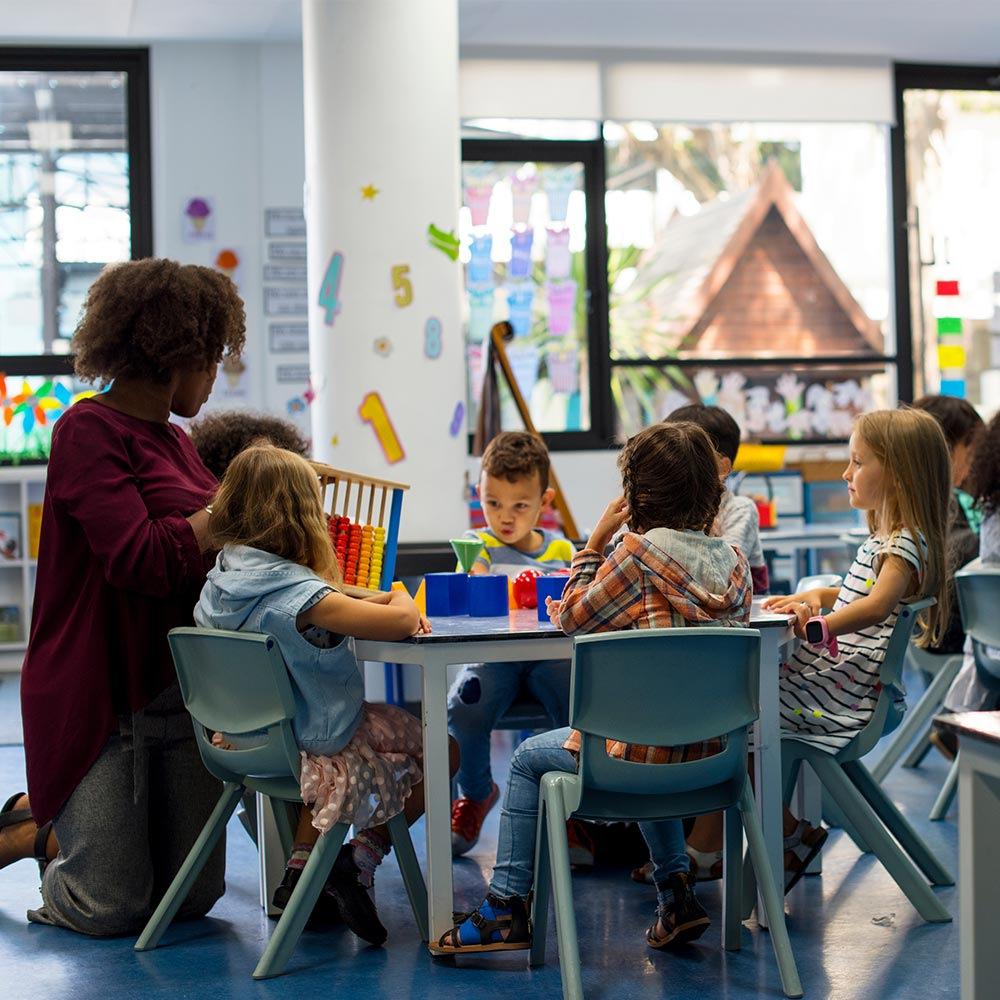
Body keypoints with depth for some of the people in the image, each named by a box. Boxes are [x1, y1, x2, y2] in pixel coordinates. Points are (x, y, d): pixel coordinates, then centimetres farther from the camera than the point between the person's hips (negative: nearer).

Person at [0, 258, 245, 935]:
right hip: (103, 694, -8)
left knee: (194, 896, 10)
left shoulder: (175, 441, 13)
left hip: (185, 688, 8)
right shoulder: (89, 430, -13)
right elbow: (140, 560, -24)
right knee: (113, 907, -4)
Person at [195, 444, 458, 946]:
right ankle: (361, 857, 6)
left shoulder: (218, 581, -2)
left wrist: (380, 600, -1)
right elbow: (402, 623, -32)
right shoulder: (296, 593, -28)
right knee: (440, 750, 12)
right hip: (324, 744, -8)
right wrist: (400, 598, -9)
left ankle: (300, 865, 22)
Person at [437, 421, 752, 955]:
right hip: (712, 749, 6)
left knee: (529, 759, 19)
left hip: (643, 746, -6)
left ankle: (506, 906, 18)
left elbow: (572, 617, -3)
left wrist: (596, 541, 2)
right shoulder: (734, 561, 2)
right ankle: (675, 888, 28)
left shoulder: (639, 552, -15)